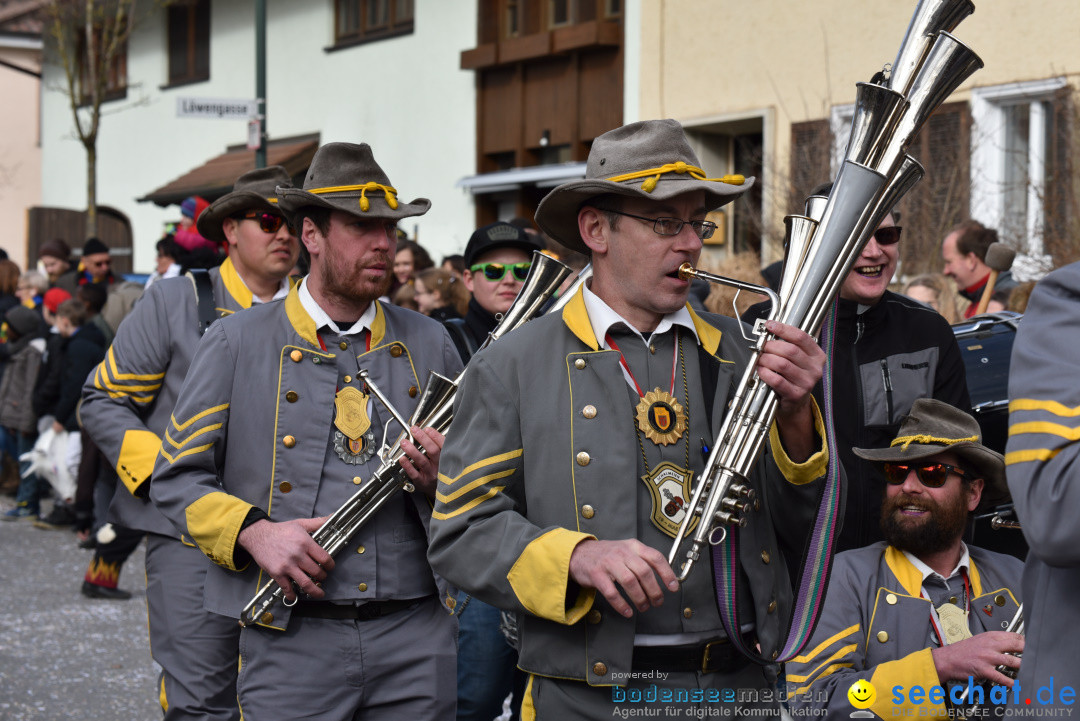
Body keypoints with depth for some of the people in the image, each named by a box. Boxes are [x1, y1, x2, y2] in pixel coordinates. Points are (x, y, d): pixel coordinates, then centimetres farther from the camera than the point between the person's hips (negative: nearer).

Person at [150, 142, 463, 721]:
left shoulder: (429, 343, 11)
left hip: (415, 636, 2)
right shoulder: (238, 343, 3)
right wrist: (253, 531, -13)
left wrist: (440, 480, -6)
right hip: (291, 643, -2)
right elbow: (176, 477, 3)